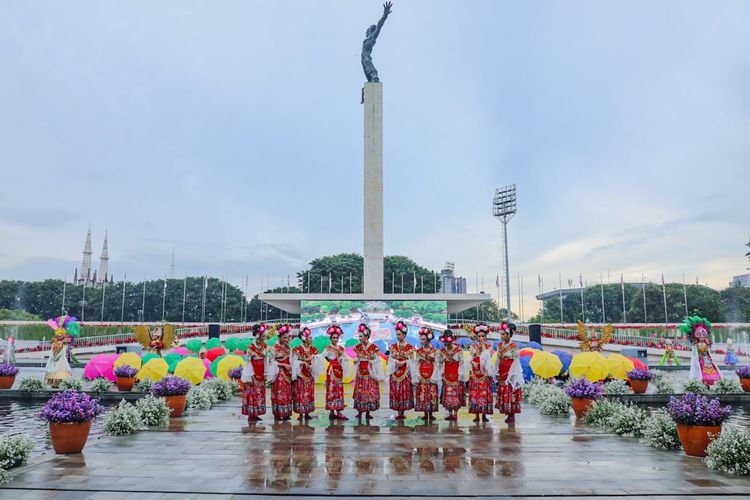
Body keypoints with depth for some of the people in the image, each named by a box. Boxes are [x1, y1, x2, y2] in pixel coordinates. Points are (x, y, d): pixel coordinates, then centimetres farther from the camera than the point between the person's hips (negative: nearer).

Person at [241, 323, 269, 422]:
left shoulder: (265, 346, 3)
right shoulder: (251, 347, -14)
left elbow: (265, 360, 8)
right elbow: (249, 362, -12)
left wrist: (265, 374, 4)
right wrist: (252, 376, -12)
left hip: (261, 373, 6)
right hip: (253, 372, -6)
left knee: (260, 393, 8)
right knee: (252, 393, -1)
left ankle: (255, 414, 15)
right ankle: (251, 415, 7)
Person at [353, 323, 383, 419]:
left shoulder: (373, 347, -7)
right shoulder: (358, 347, 4)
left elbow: (377, 361, -3)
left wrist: (378, 376, -6)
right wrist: (355, 360, -9)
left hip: (370, 373, -3)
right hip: (361, 372, 3)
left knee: (370, 392, -3)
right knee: (360, 391, 1)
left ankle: (368, 412, 4)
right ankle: (359, 411, 9)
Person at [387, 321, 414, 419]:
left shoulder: (409, 347, 0)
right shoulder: (393, 346, 8)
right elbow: (390, 359, 5)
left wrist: (404, 362, -16)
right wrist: (396, 362, -13)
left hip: (405, 373, -2)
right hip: (395, 373, 3)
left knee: (404, 391, -3)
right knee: (395, 392, 0)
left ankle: (402, 412, 5)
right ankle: (399, 412, 7)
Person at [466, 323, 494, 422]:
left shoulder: (489, 346, 7)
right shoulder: (473, 346, 10)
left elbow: (487, 356, -9)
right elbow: (469, 358, 3)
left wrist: (483, 346, -6)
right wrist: (473, 362, -15)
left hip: (485, 372, -1)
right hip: (475, 371, 1)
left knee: (484, 392, -5)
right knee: (475, 392, -2)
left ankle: (484, 414, 2)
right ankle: (476, 415, 3)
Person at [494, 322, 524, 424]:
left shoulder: (514, 346, -10)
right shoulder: (500, 345, 7)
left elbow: (516, 361, -10)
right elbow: (498, 359, 10)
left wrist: (510, 376, -13)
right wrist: (497, 373, 5)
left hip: (511, 374, -6)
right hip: (502, 374, 6)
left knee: (511, 395, -2)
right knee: (503, 395, 7)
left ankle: (512, 416, 7)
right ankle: (508, 415, 17)